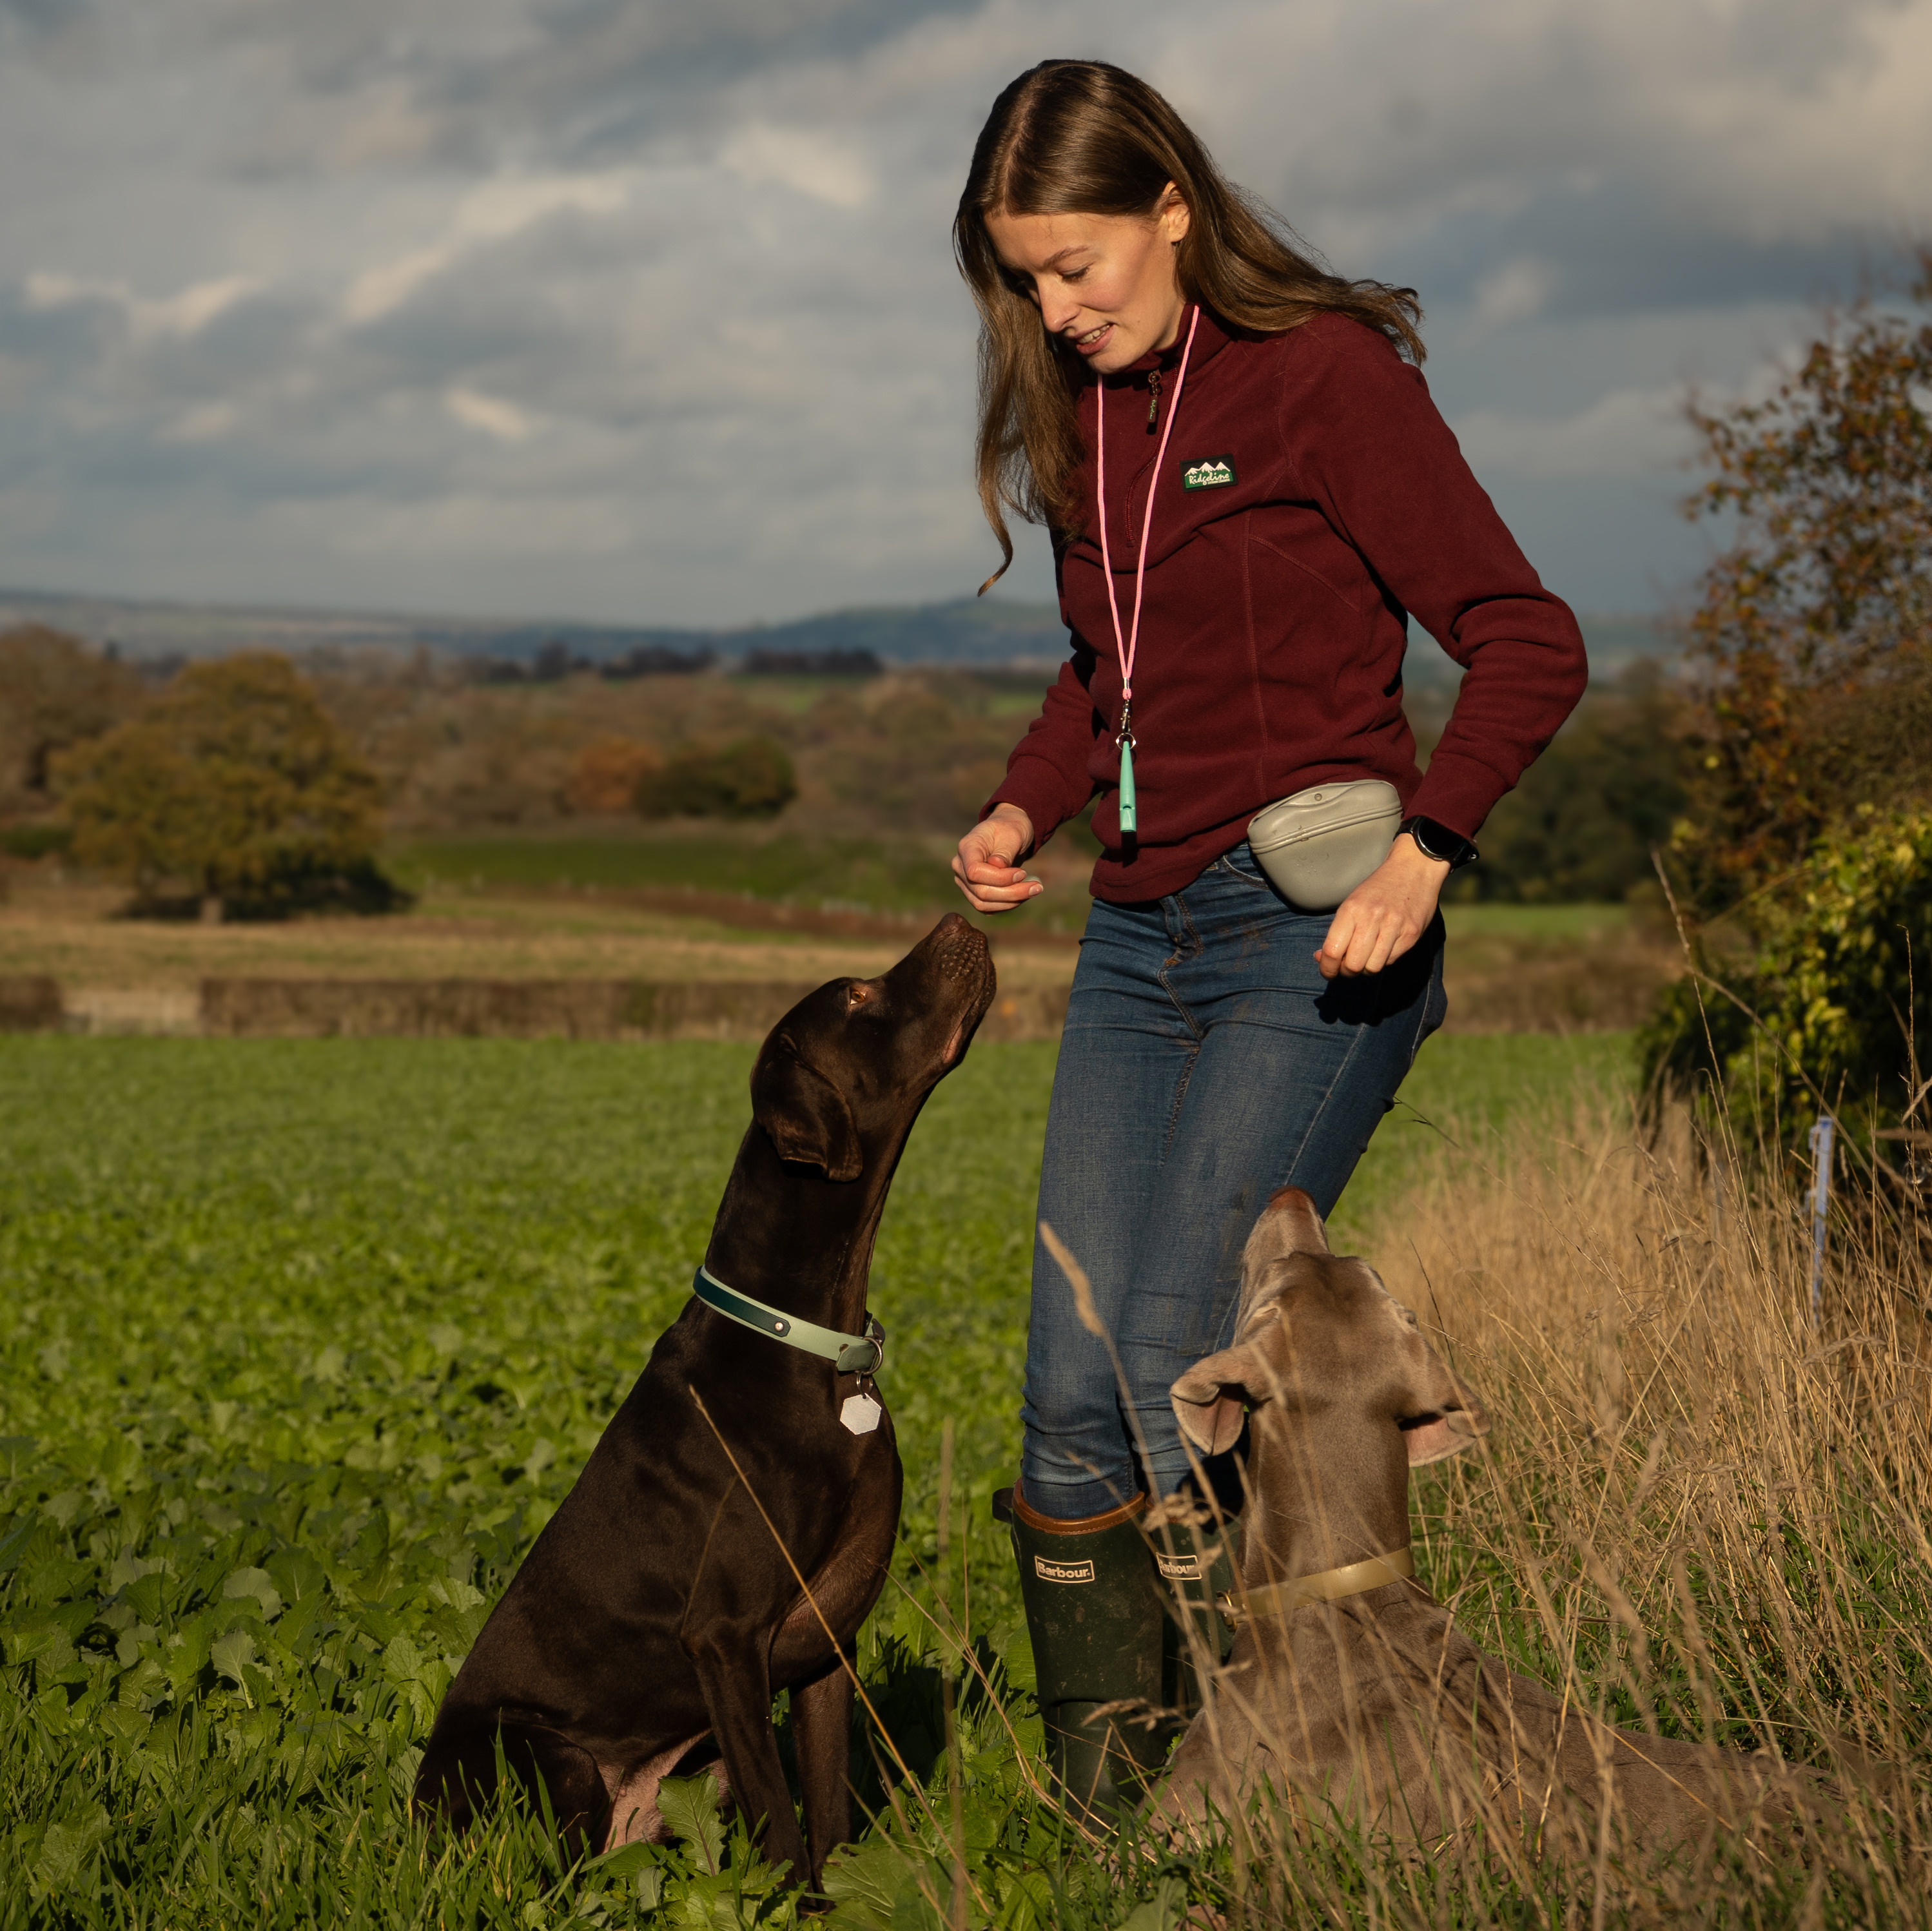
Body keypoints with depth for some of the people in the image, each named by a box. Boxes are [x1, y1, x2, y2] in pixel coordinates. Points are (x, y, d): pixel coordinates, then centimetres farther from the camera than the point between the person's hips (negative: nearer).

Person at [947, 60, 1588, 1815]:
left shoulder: (1325, 376, -8)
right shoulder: (1080, 419, 13)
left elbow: (1527, 645, -11)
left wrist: (1423, 851, -25)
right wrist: (1023, 812, 8)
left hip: (1314, 935, -7)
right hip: (1140, 937, 7)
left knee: (1178, 1355, -16)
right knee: (1072, 1393, 0)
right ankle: (1102, 1816, 10)